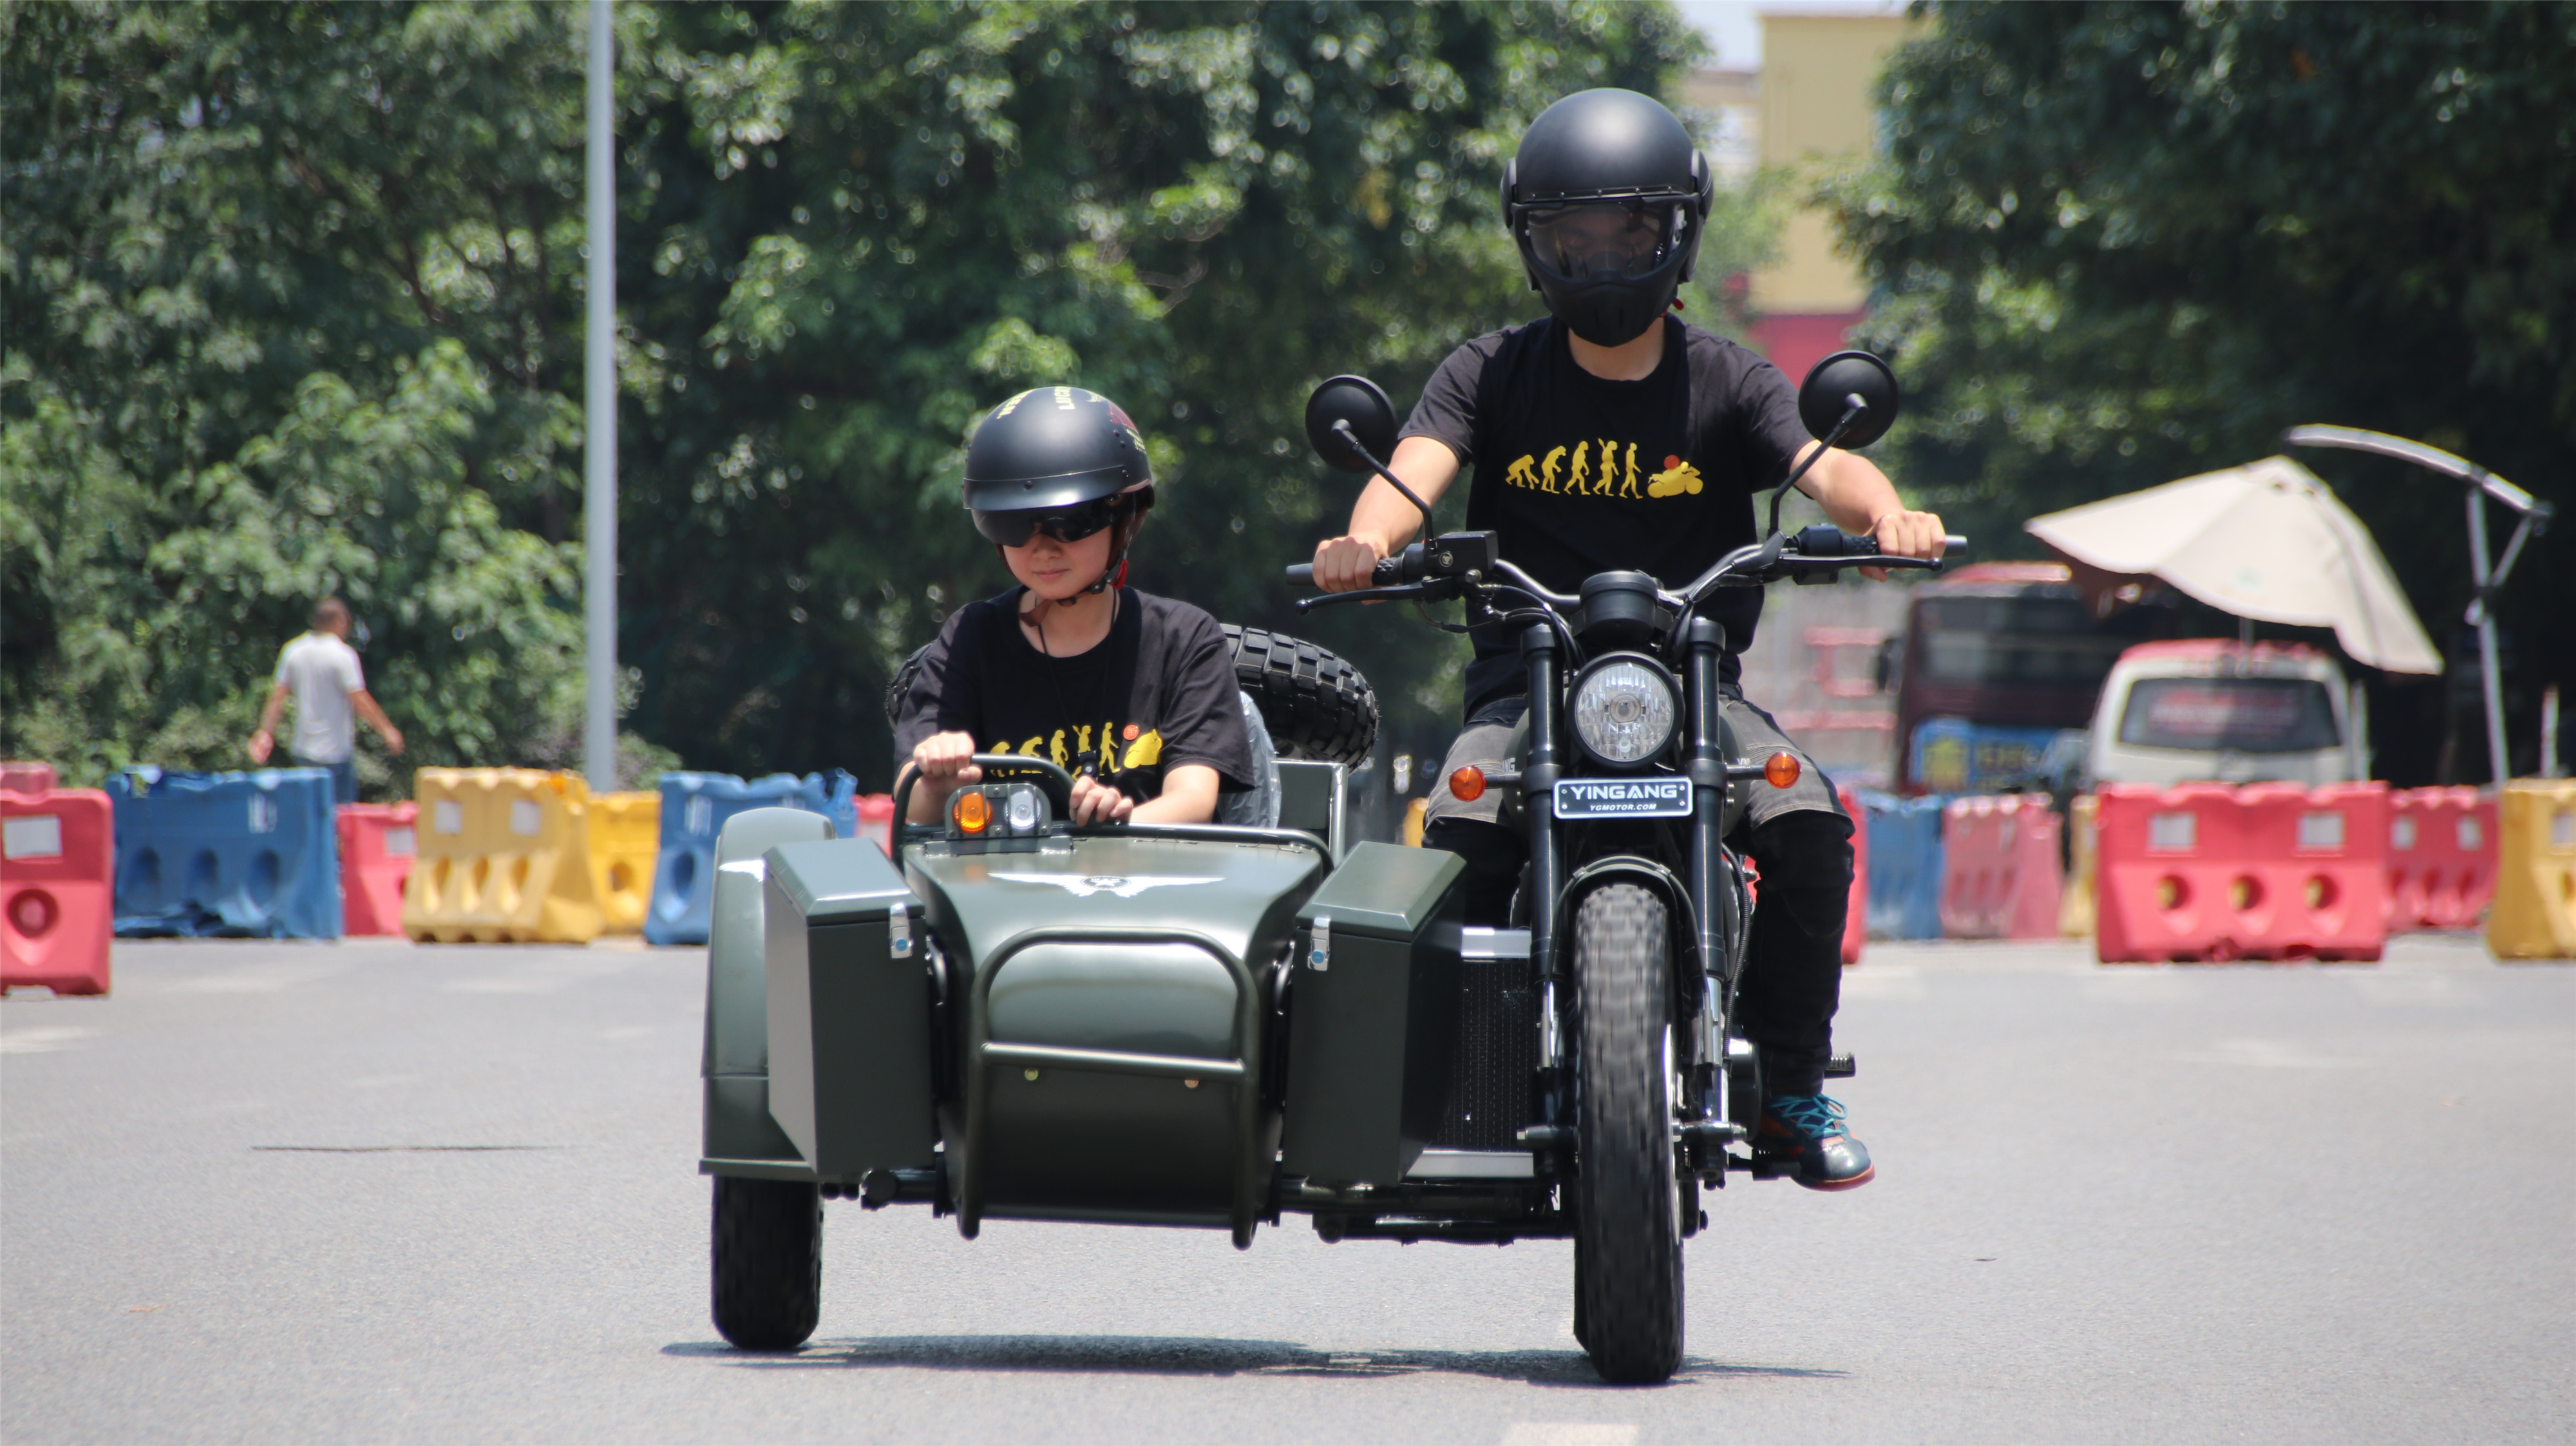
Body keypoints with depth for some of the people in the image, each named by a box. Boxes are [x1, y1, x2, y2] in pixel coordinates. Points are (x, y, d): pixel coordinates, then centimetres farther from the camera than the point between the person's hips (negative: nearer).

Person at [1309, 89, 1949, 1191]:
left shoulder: (1728, 385, 7)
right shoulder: (1491, 375, 7)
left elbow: (1820, 462, -11)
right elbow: (1418, 466, -11)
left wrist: (1883, 513, -36)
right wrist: (1367, 539, -35)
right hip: (1527, 683, 0)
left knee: (1808, 824, -26)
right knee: (1462, 832, -30)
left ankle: (1791, 1090, -9)